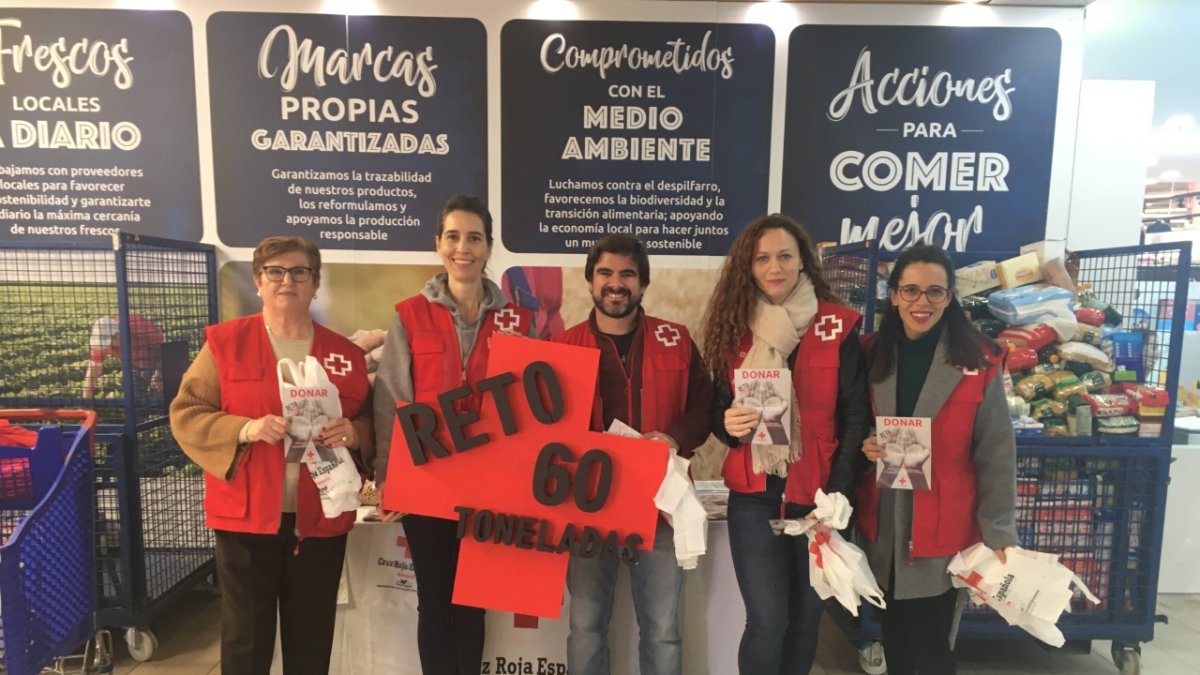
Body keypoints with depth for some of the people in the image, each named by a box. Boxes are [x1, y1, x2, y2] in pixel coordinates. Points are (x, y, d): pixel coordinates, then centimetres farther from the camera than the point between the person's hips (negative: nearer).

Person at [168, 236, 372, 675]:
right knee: (245, 637, 10)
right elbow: (186, 414, -2)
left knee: (312, 639, 14)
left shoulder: (346, 354, 5)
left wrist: (354, 433, -12)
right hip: (246, 516, -1)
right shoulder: (224, 342, 0)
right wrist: (244, 429, -19)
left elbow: (371, 423, 11)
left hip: (321, 519, 2)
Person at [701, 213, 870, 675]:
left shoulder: (837, 326, -2)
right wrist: (728, 424, -14)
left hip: (817, 494, -1)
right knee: (767, 621, -3)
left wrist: (837, 494, -13)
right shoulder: (734, 327, 5)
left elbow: (856, 416, -5)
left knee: (805, 618, 12)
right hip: (754, 496, 1)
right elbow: (717, 411, 10)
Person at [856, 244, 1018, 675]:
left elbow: (995, 457, -6)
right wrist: (864, 447, -11)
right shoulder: (872, 356, 2)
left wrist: (999, 532, -7)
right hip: (882, 531, 4)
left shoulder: (979, 363, -9)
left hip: (942, 532, -3)